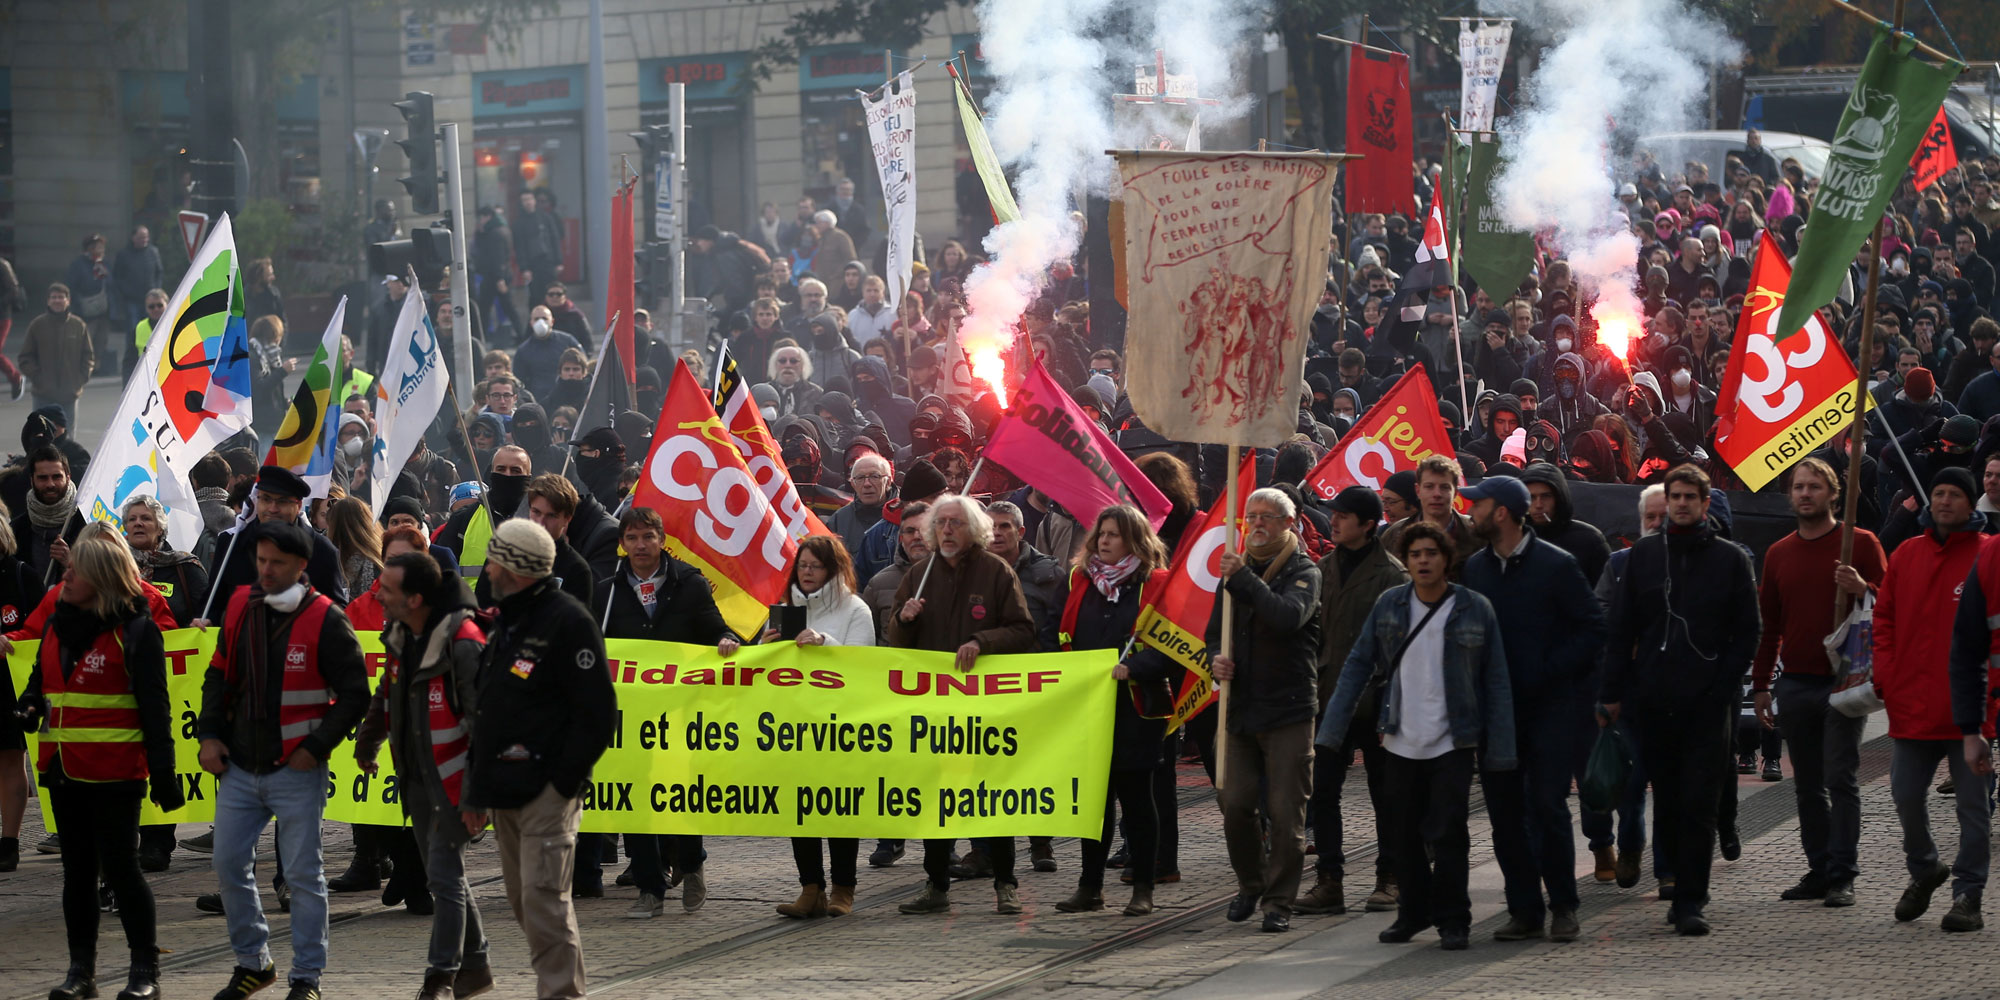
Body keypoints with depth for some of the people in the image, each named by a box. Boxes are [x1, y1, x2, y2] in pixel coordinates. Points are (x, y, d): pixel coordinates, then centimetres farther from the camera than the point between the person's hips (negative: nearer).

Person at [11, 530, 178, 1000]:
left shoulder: (136, 631, -10)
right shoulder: (58, 625, 11)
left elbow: (155, 708, -11)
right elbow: (41, 678, 24)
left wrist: (163, 773, -14)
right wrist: (29, 706, 0)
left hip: (114, 772, -7)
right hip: (64, 767, 7)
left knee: (120, 868, -3)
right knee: (77, 869, 12)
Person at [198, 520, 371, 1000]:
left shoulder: (326, 620, -10)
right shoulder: (241, 608, 6)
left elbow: (354, 692, -7)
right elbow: (218, 677, 16)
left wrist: (317, 747, -11)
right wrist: (210, 734, 4)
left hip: (297, 771, -5)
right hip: (239, 768, 5)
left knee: (303, 875, 1)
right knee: (229, 865, 8)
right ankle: (253, 961, 24)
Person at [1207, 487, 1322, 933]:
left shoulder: (1304, 573, -3)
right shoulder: (1236, 570, 15)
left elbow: (1290, 616, -23)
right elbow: (1215, 631, 22)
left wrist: (1243, 580, -23)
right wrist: (1217, 660, 0)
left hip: (1289, 710, -5)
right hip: (1241, 709, 5)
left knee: (1285, 812, -5)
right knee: (1234, 804, 3)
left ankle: (1279, 901, 3)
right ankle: (1250, 885, 23)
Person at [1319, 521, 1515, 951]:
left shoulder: (1474, 609, -3)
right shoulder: (1390, 605, 3)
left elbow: (1496, 681, 0)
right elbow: (1357, 666, 6)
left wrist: (1500, 750, -4)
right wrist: (1331, 730, 1)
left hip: (1452, 743, -3)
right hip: (1401, 742, 3)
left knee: (1447, 833, -7)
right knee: (1406, 834, 10)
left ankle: (1452, 920, 3)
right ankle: (1413, 913, 24)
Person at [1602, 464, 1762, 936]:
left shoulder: (1729, 558, 5)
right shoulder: (1644, 554, 10)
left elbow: (1747, 631, 5)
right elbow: (1621, 628, 11)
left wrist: (1723, 687, -6)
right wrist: (1613, 693, 4)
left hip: (1707, 703, -3)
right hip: (1654, 702, 3)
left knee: (1698, 804, -8)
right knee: (1666, 803, 6)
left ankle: (1690, 901, -7)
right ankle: (1686, 890, 17)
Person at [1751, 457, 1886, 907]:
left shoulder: (1861, 544, 0)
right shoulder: (1778, 554, 14)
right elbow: (1769, 625, 17)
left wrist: (1862, 589, -19)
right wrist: (1761, 685, 13)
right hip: (1795, 683, 5)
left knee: (1841, 780, -7)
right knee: (1808, 786, 7)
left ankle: (1842, 875, -5)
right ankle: (1819, 869, 12)